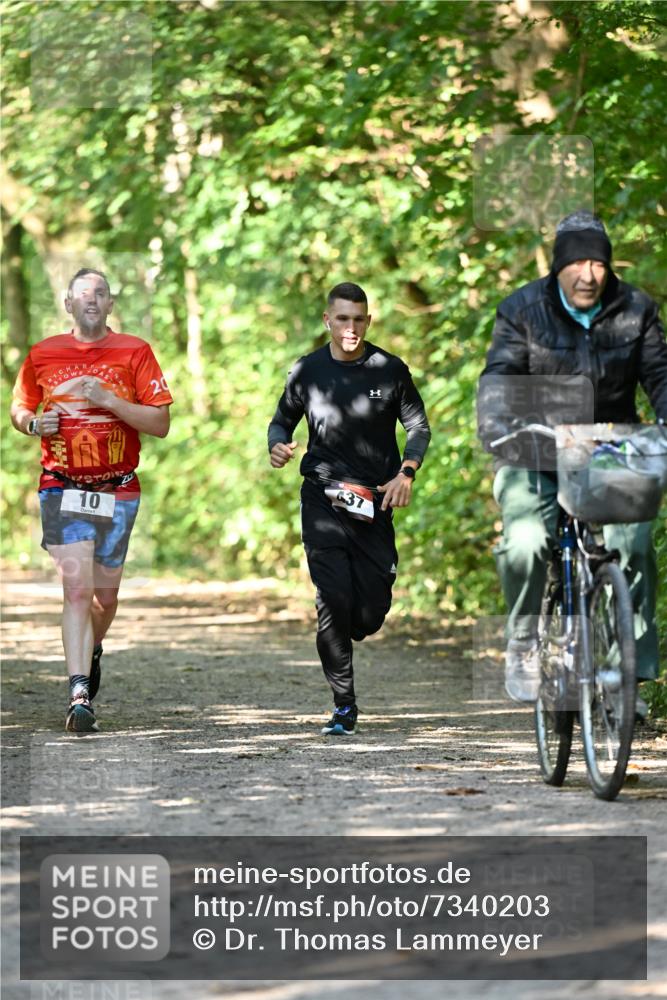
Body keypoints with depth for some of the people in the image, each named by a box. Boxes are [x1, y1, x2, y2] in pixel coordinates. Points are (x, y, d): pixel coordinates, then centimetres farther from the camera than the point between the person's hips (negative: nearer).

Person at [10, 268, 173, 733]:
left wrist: (110, 400, -16)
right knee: (77, 586, -16)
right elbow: (19, 408, 18)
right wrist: (34, 423, -5)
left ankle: (92, 650, 45)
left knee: (105, 595, 11)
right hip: (63, 487, -1)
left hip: (118, 491, 1)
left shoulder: (134, 352, 0)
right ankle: (80, 697, -20)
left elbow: (160, 423, -4)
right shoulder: (42, 355, 5)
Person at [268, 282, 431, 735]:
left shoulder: (390, 370, 3)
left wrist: (407, 472, -5)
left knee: (373, 610, -2)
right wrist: (278, 445, -7)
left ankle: (339, 640, 35)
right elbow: (282, 420, 16)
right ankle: (344, 706, -3)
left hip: (375, 500, 1)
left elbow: (419, 425, 10)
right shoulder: (308, 371, 4)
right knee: (334, 600, -13)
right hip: (323, 496, -1)